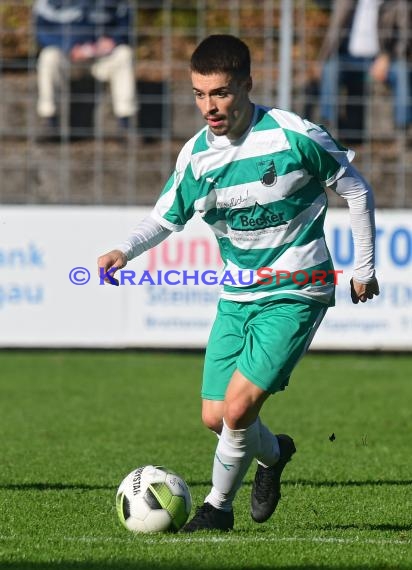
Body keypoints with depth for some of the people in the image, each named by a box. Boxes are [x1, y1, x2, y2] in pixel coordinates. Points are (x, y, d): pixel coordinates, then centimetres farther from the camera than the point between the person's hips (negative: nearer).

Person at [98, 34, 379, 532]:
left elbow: (356, 191, -3)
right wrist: (124, 250, -9)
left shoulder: (294, 136, -16)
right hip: (237, 296, 5)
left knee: (237, 408, -17)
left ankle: (218, 505, 5)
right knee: (215, 417, 4)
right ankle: (272, 453, 37)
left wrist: (364, 267, 3)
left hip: (296, 293, -5)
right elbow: (166, 217, 11)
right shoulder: (196, 155, -4)